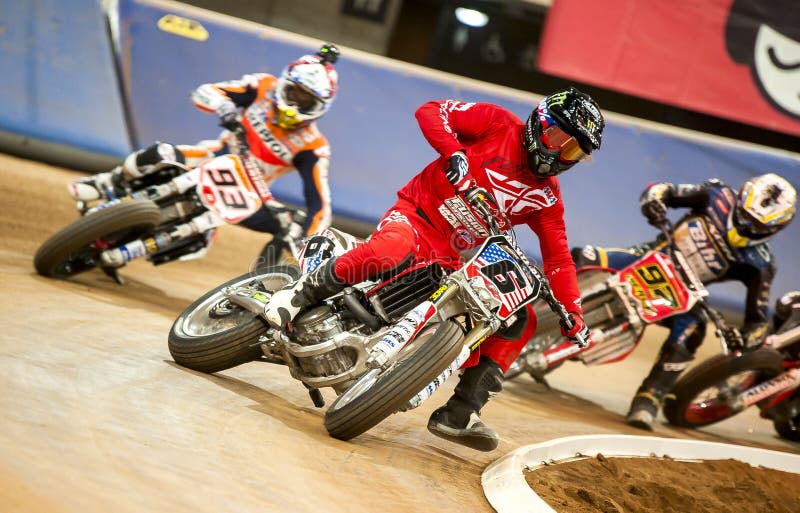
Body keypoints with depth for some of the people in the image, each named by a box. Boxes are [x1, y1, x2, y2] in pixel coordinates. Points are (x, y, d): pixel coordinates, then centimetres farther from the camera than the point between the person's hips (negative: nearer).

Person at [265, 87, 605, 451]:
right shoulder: (500, 124, -1)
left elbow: (558, 260, 14)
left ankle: (459, 414, -1)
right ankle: (301, 294, -19)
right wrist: (454, 152, -24)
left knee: (520, 320, -2)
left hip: (451, 260, 6)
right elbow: (431, 111, -8)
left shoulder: (547, 196, 12)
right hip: (416, 215, -6)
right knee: (391, 251, -42)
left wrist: (574, 316, 5)